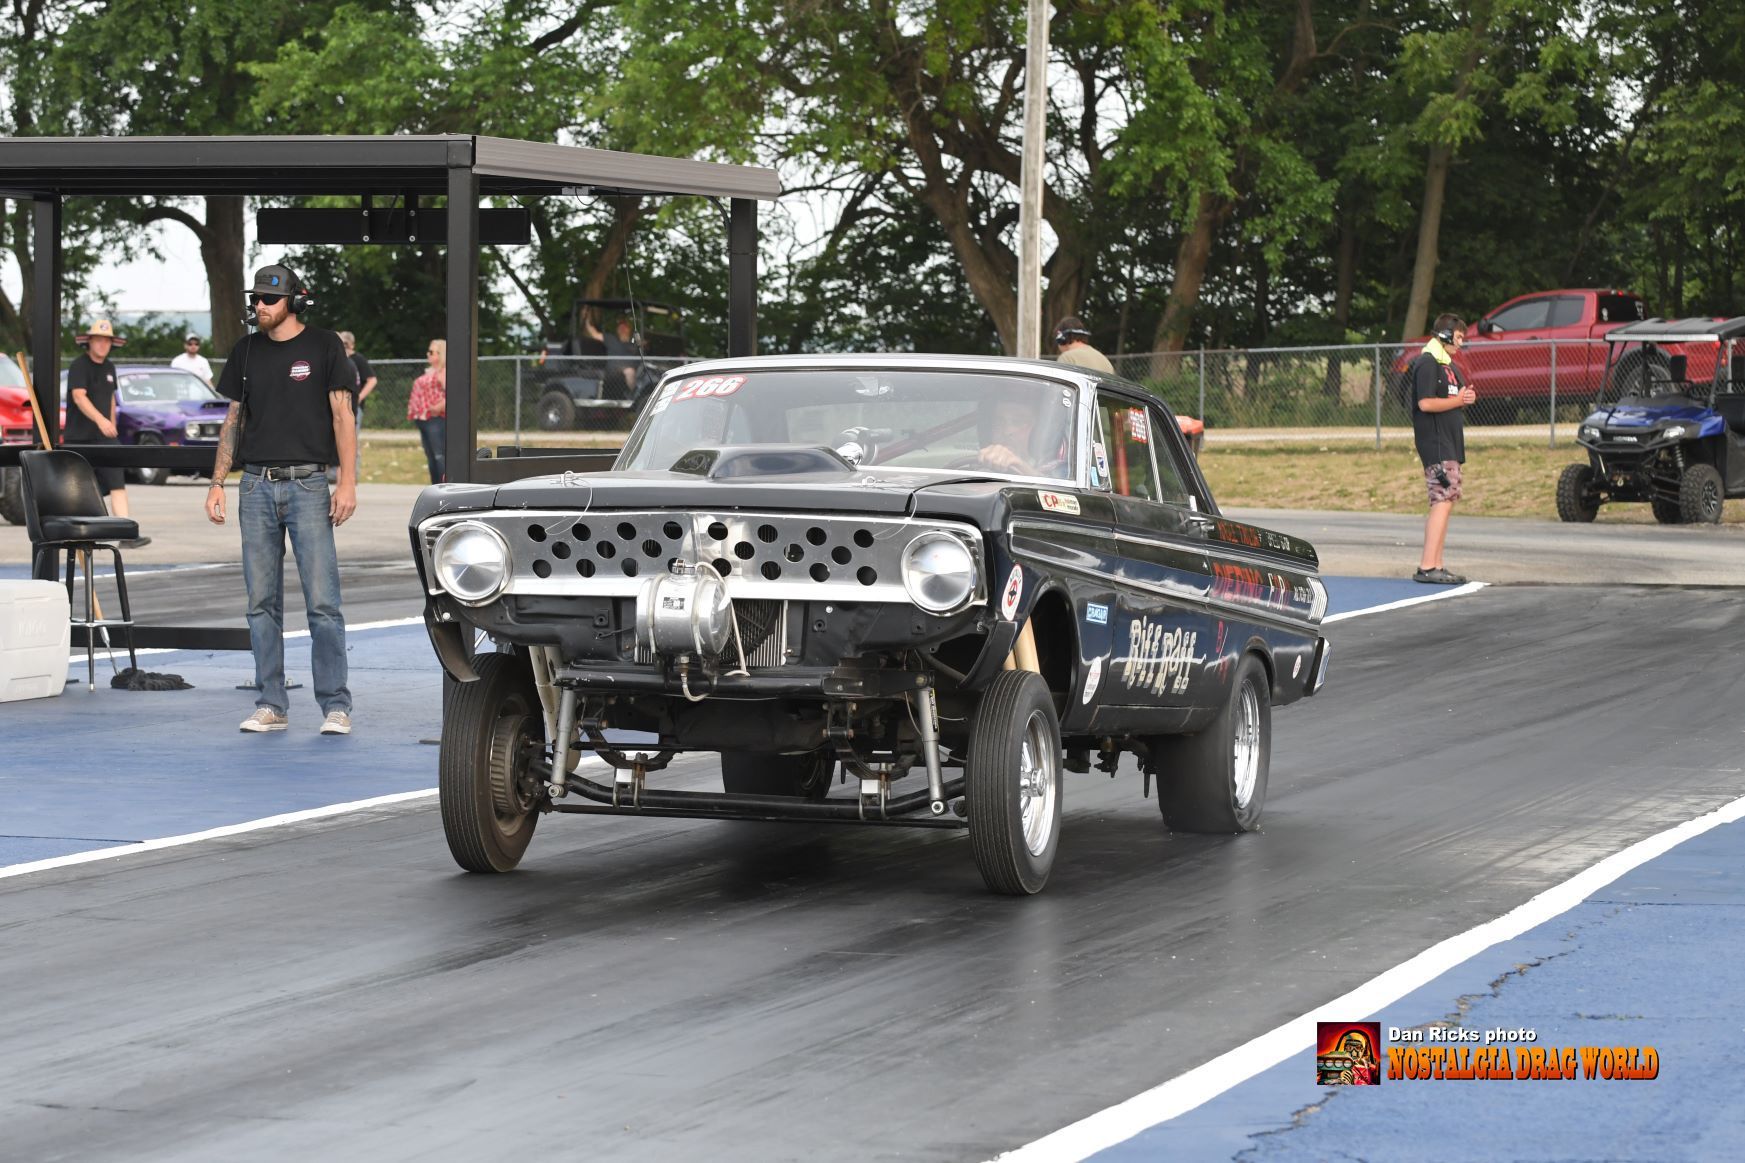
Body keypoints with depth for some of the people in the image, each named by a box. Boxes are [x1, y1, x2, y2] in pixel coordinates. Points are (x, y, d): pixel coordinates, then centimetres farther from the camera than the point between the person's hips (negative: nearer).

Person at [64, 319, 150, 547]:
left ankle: (127, 534, -20)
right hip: (78, 437, -5)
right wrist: (100, 419, -39)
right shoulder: (79, 366, -11)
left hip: (104, 436, 5)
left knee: (117, 483, -11)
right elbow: (78, 396, -25)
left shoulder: (109, 367, 12)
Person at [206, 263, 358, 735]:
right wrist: (217, 482, 10)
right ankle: (271, 705, 10)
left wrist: (347, 481, -12)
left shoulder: (324, 346, 0)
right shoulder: (246, 351, 12)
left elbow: (342, 415, -3)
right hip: (257, 485, 4)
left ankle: (336, 706, -5)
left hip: (309, 484, -4)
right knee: (262, 602, 5)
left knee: (322, 602, -8)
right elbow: (233, 419, 16)